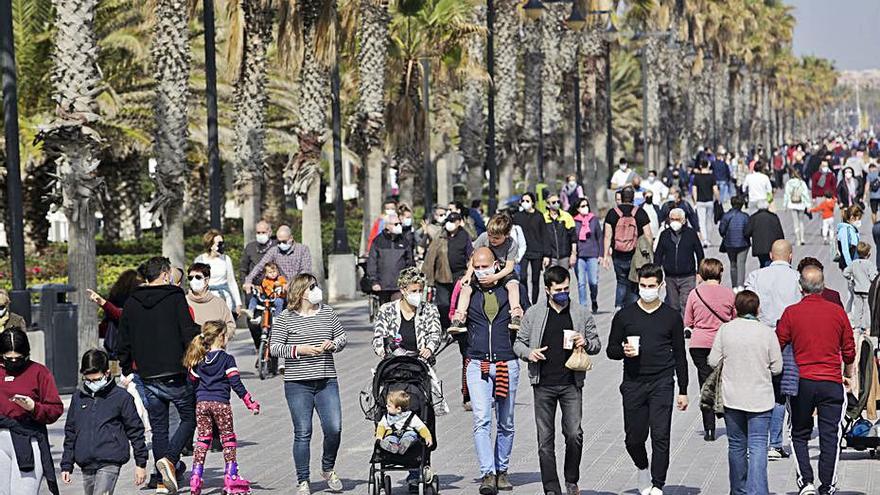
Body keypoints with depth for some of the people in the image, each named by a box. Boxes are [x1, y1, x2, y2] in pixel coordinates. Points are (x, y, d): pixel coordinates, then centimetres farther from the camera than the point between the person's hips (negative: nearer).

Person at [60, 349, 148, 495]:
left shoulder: (121, 397, -1)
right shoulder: (78, 398, 10)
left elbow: (135, 431, 2)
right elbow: (70, 433, 17)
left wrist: (141, 463, 2)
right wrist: (66, 465, 14)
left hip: (110, 463, -5)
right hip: (86, 465, 5)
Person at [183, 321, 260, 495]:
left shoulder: (198, 360, 9)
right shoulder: (227, 359, -5)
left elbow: (192, 382, 13)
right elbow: (236, 384, -8)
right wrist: (250, 403, -4)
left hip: (201, 403, 4)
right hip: (220, 403, -4)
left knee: (203, 439, 9)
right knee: (228, 439, 6)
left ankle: (196, 475, 1)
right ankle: (231, 476, 6)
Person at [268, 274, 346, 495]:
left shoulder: (327, 313, 9)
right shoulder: (285, 318, -3)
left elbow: (342, 336, 18)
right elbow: (274, 348, -5)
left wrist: (333, 344, -4)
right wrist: (298, 349, -17)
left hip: (327, 381, 3)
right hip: (298, 384, -3)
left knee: (334, 428, -5)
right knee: (302, 433, 0)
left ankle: (328, 469, 21)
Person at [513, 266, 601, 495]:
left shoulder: (582, 314, 7)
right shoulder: (533, 314, 6)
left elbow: (596, 344, 14)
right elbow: (519, 342, 12)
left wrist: (586, 343, -8)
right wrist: (529, 353, -10)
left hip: (571, 384, 0)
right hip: (543, 384, 0)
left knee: (574, 434, -10)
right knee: (545, 439, 1)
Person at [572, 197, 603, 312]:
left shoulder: (594, 219, 8)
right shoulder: (574, 221, 4)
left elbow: (600, 237, 11)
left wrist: (601, 254, 7)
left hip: (592, 255, 0)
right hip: (579, 256, 0)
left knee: (593, 281, -5)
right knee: (581, 282, -3)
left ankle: (594, 301, 21)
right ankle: (583, 306, 3)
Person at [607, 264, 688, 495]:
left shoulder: (672, 317, 6)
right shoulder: (624, 316, 6)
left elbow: (679, 356, 9)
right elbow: (611, 350, 11)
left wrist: (683, 391, 6)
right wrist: (623, 351, -13)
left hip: (661, 384, -1)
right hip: (633, 384, 1)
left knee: (660, 436, -10)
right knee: (634, 438, 6)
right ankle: (643, 469, 36)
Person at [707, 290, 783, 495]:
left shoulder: (725, 330, -5)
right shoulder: (767, 333, -7)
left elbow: (713, 361, -3)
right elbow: (777, 368, -3)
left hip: (732, 399, 2)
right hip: (760, 399, -2)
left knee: (736, 446, 15)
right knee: (758, 447, -5)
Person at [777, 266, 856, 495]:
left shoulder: (791, 313, -4)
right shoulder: (837, 312, -1)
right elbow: (849, 349, 7)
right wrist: (848, 373, 25)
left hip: (802, 382, 0)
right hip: (832, 383, 0)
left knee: (799, 435, 14)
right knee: (830, 437, 5)